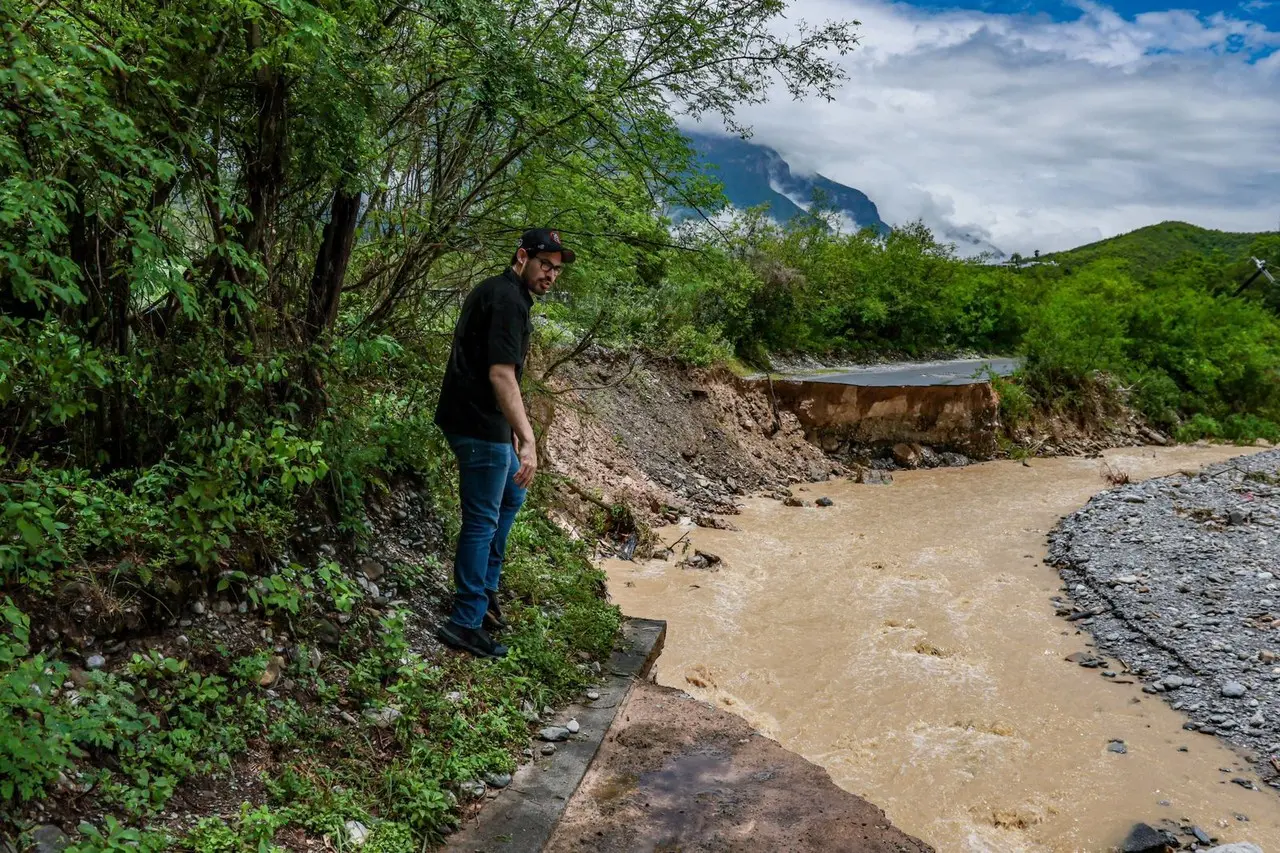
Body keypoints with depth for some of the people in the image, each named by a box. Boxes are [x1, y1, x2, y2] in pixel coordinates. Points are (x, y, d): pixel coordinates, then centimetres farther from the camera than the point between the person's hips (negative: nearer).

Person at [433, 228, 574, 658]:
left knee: (511, 496, 24)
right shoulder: (508, 300, -18)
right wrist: (527, 440, -33)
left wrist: (510, 428, 26)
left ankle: (485, 586, 33)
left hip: (483, 420, 11)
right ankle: (466, 623, 3)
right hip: (479, 425, -11)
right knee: (483, 520, -4)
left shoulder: (498, 291, 15)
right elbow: (501, 375, -28)